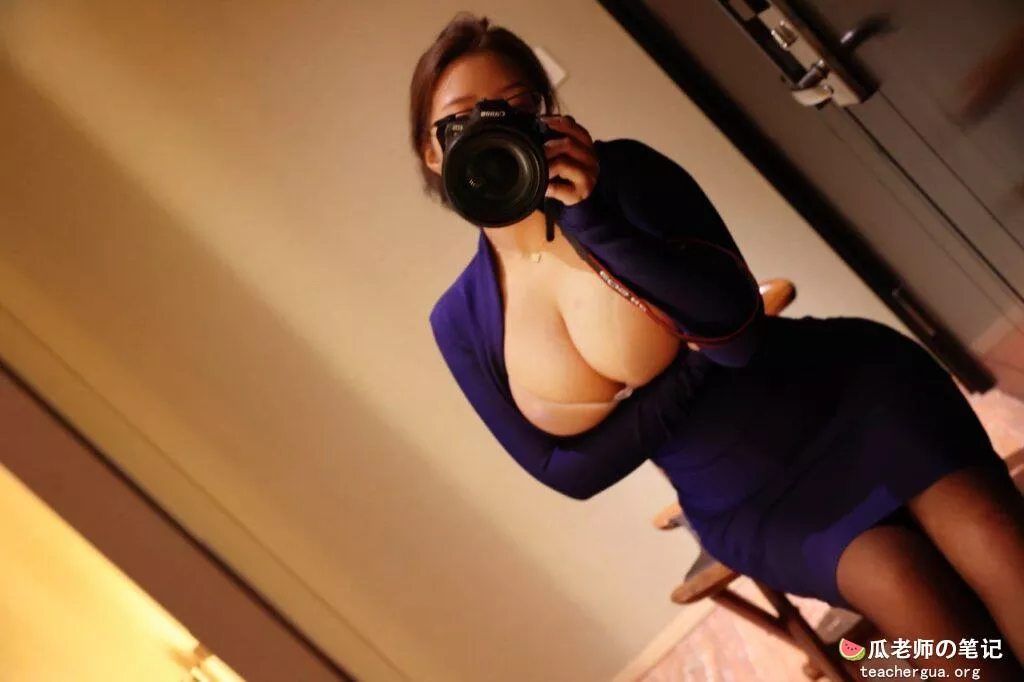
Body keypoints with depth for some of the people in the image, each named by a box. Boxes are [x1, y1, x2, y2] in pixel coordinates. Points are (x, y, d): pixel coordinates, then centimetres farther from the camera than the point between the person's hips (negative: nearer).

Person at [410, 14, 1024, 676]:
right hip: (746, 503, 1)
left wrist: (591, 220, -29)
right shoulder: (463, 321, -2)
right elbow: (567, 469, 0)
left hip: (850, 390, -1)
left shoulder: (620, 173, -10)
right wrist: (689, 367, -11)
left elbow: (738, 329, -19)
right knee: (902, 584, -26)